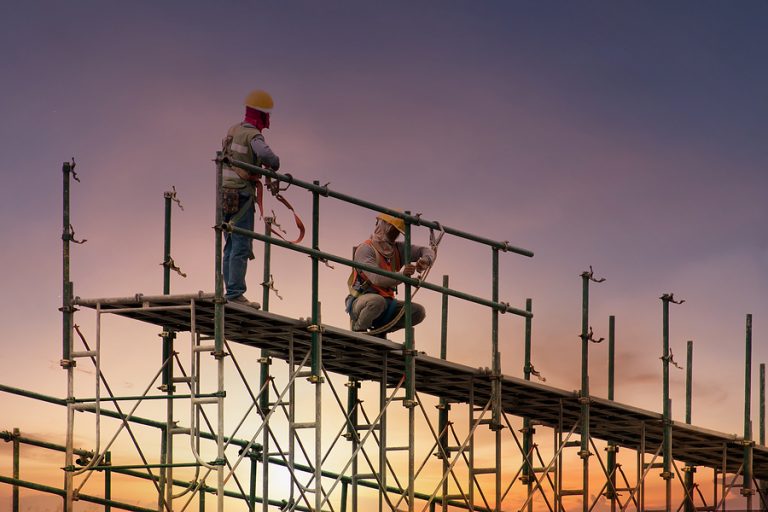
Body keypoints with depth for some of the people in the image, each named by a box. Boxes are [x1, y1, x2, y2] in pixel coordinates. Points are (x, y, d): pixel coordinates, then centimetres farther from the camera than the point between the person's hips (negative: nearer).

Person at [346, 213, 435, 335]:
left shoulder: (398, 249, 11)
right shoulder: (365, 249, -12)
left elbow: (427, 251, 11)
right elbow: (376, 278, -27)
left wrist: (425, 260, -15)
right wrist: (401, 275, -41)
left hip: (387, 303, 7)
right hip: (361, 301, -7)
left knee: (419, 311, -7)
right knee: (377, 301, -41)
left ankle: (379, 329, 8)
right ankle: (358, 328, -11)